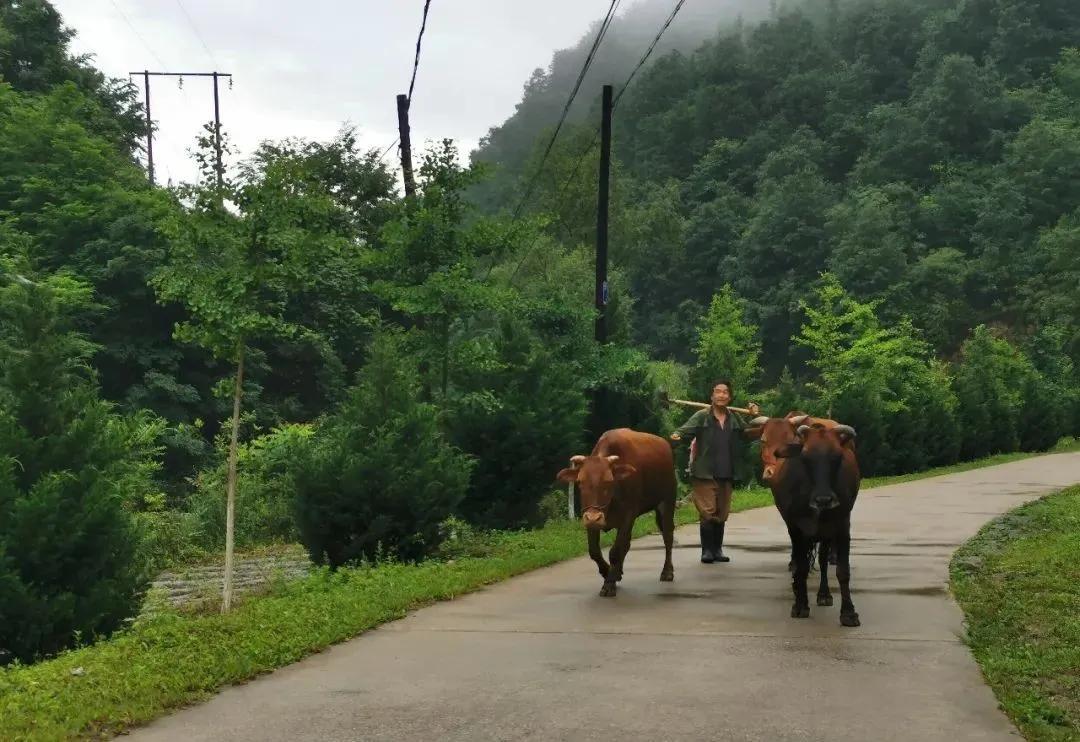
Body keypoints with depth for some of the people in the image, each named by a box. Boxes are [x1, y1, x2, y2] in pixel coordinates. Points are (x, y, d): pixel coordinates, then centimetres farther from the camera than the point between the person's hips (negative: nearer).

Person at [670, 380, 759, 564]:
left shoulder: (736, 418, 11)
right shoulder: (701, 417, -1)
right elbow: (685, 431, -10)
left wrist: (754, 417, 0)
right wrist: (676, 437, -32)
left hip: (727, 475, 4)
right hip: (704, 474, -4)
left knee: (722, 514, 11)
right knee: (707, 513, -7)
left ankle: (717, 549, 23)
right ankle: (707, 550, 3)